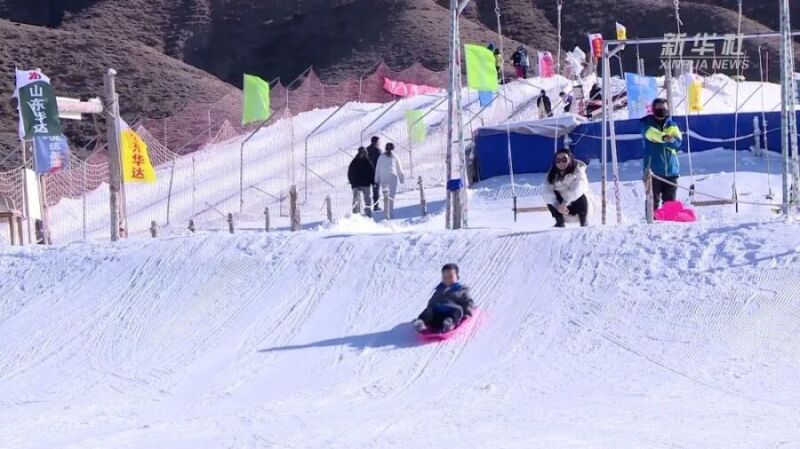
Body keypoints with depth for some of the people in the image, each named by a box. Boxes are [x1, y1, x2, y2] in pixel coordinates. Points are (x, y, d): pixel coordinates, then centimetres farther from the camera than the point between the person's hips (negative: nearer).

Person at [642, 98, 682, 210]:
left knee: (670, 202, 7)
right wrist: (664, 137, -40)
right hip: (653, 170, -3)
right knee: (653, 201, -4)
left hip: (671, 170, 3)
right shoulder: (648, 124, 4)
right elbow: (650, 133, -20)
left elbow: (678, 142, -6)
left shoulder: (672, 126, 12)